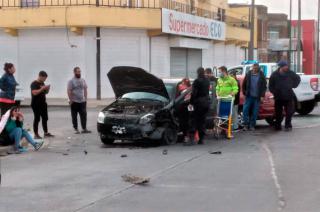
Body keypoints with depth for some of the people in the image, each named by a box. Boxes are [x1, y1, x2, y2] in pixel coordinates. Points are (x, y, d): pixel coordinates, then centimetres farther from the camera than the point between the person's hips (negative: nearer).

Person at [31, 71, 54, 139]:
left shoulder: (42, 83, 14)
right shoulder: (34, 84, -11)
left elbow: (46, 92, 23)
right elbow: (34, 93, -24)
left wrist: (47, 89, 2)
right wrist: (42, 88, -23)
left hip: (43, 104, 8)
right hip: (36, 104, -8)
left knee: (45, 118, 10)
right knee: (37, 119, -5)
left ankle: (46, 133, 17)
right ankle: (36, 134, -1)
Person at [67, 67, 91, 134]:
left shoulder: (83, 80, 11)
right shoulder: (71, 81, -5)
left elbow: (85, 90, 15)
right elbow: (69, 91, -9)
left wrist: (85, 98, 7)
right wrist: (71, 100, -15)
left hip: (82, 101, 4)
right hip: (74, 102, -4)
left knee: (83, 115, 1)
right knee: (74, 116, 2)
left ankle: (84, 129, 5)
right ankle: (76, 129, 8)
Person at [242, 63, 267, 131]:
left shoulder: (261, 75, 2)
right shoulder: (248, 74, 3)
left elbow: (264, 86, 4)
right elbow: (244, 85, 10)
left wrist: (262, 95, -3)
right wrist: (244, 93, 4)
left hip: (257, 97, -1)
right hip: (249, 96, 1)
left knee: (255, 112, 2)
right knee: (245, 110, -6)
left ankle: (252, 125, 10)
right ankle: (246, 124, 2)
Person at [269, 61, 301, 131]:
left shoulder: (290, 73, 0)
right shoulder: (274, 75, -3)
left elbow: (298, 78, 18)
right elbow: (270, 86, 4)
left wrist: (293, 85, 8)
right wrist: (275, 92, -6)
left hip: (288, 96, 1)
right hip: (278, 97, -1)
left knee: (289, 112, -4)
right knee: (278, 113, 5)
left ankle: (288, 125, 6)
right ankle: (278, 126, 18)